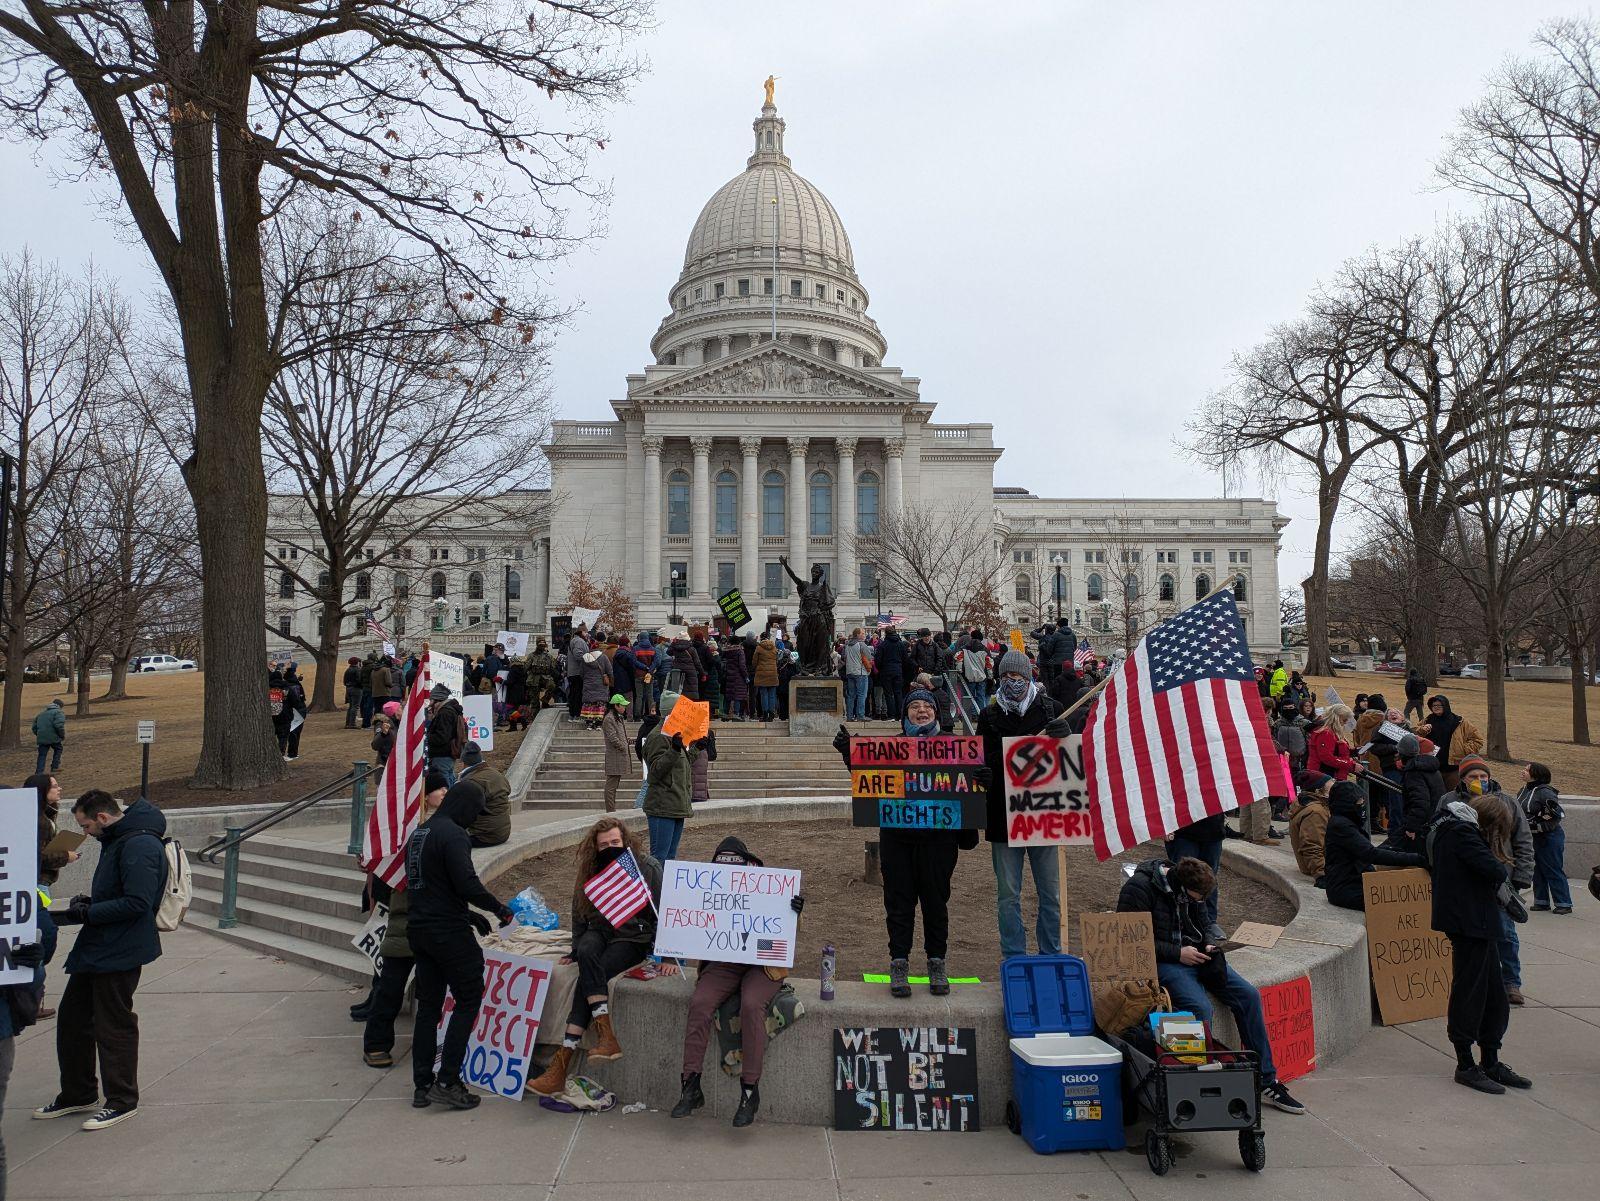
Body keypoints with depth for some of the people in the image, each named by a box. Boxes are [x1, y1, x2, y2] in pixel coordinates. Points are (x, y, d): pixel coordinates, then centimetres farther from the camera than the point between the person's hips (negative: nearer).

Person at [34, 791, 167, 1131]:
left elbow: (137, 903, -26)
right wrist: (89, 902, 5)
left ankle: (122, 1101, 15)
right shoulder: (116, 840, 13)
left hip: (120, 953, -11)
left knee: (114, 1026, 1)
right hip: (96, 949, 11)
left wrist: (87, 913, -20)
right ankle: (78, 1094, 32)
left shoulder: (140, 846, -22)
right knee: (71, 1017, 17)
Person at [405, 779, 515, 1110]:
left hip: (418, 929, 9)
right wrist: (499, 907, -7)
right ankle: (447, 1081, -2)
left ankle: (422, 1086, 18)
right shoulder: (453, 835, -15)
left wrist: (468, 915, 21)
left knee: (428, 1005, 14)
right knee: (468, 1001, 1)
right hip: (448, 931, -9)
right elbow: (467, 884, -23)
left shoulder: (419, 832, 14)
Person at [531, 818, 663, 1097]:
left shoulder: (648, 868, -5)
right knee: (587, 951, -34)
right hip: (600, 931, 3)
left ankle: (562, 1065, -30)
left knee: (587, 978, -27)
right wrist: (576, 951, 7)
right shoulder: (591, 871, 8)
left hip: (633, 938, -3)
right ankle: (606, 1035, -39)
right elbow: (580, 915, 16)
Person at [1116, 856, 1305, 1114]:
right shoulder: (1138, 889, -16)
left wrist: (1210, 942, 0)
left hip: (1195, 956, 7)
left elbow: (1205, 922, 23)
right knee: (1200, 1008, -30)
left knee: (1248, 995, -7)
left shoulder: (1190, 891, 7)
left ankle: (1267, 1083, 0)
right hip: (1163, 963, -7)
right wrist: (1177, 953, -18)